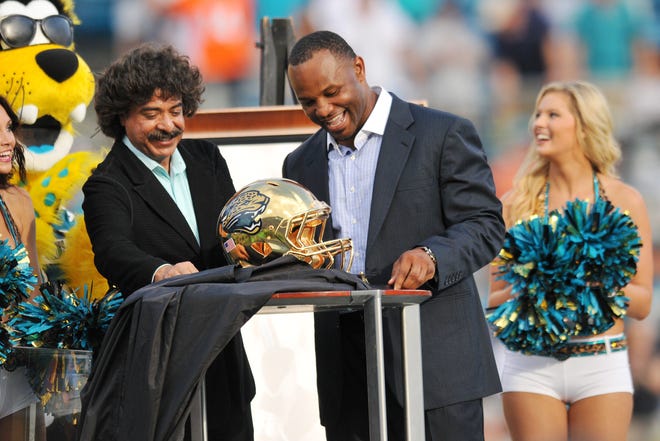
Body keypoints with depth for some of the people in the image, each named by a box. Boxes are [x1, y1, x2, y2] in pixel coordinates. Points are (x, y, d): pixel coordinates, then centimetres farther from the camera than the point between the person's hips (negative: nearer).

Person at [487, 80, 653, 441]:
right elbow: (495, 301, 8)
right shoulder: (517, 202, 5)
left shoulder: (623, 201, 3)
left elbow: (642, 303, 3)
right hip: (530, 365, 1)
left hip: (601, 366, 0)